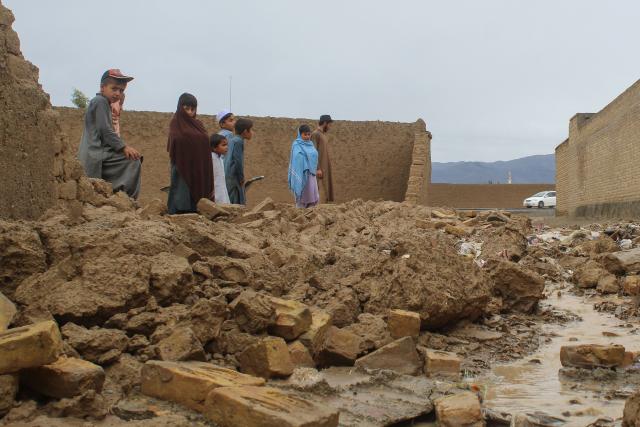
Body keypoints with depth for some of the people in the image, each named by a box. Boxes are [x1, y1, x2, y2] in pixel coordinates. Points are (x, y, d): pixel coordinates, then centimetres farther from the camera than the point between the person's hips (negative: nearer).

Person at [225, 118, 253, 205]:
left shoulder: (232, 140, 15)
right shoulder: (238, 141, -13)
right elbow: (238, 161, -18)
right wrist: (241, 178, -9)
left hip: (228, 177, 9)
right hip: (234, 178, -9)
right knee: (236, 204, -9)